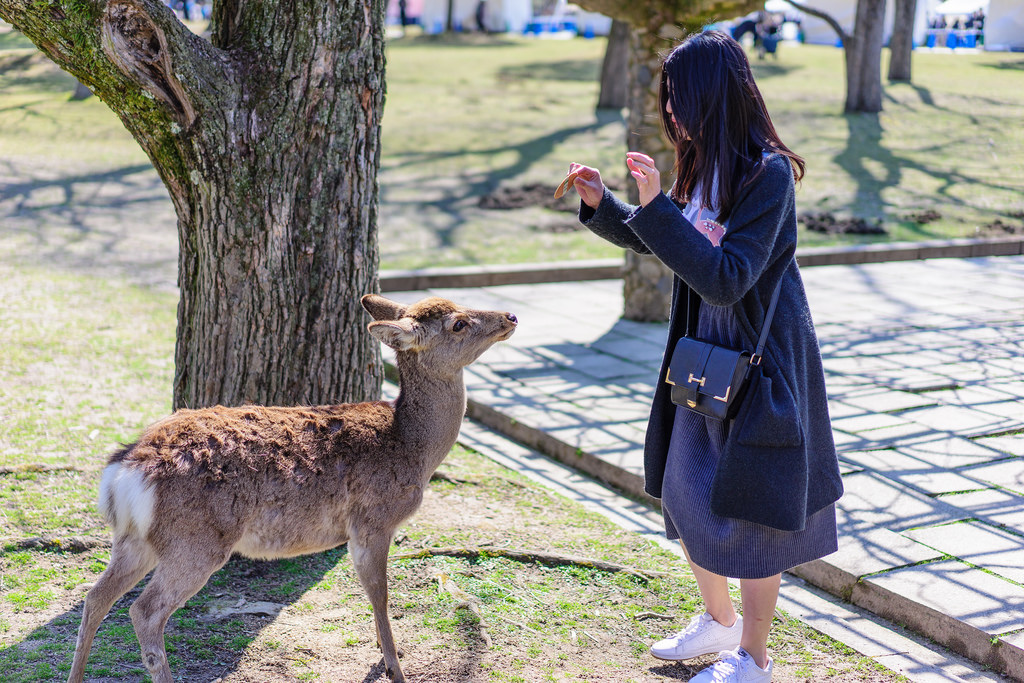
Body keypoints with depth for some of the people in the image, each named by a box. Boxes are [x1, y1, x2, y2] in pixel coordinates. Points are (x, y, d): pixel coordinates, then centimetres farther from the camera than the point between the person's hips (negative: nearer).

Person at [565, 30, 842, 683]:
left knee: (751, 514, 3)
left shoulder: (768, 173, -21)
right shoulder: (701, 168, 3)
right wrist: (601, 204, 1)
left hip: (762, 362, -8)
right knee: (687, 495, 16)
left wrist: (657, 207, -32)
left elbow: (726, 280, -28)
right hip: (705, 359, 8)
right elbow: (651, 239, 18)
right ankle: (719, 620, 38)